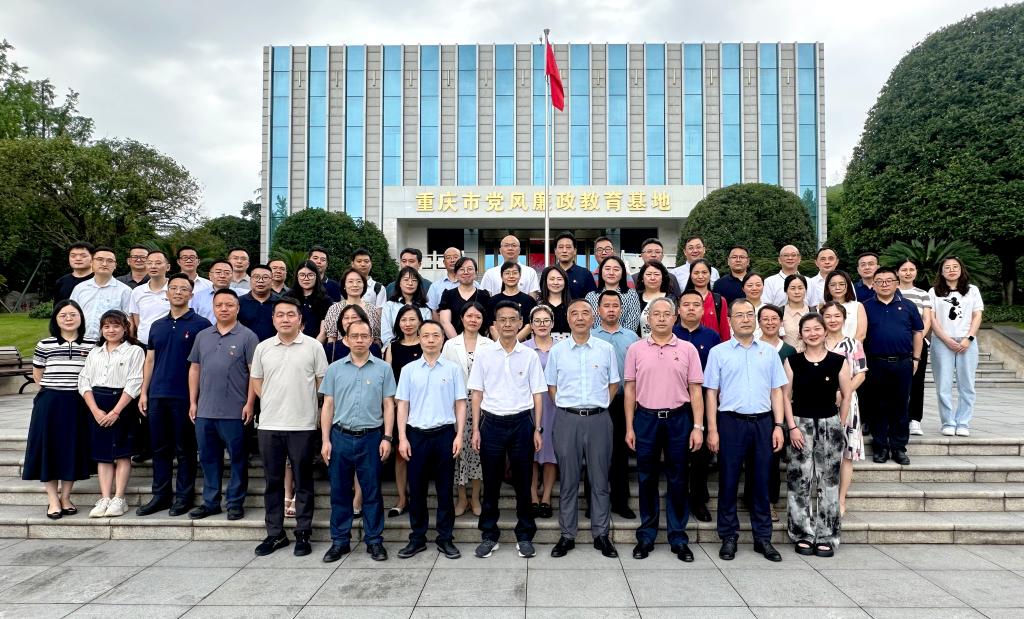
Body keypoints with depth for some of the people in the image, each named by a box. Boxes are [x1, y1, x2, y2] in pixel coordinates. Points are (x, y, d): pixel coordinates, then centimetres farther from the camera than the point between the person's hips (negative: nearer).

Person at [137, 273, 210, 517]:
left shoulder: (200, 324, -3)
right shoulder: (157, 326, 14)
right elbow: (150, 361, 16)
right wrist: (143, 392, 8)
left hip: (185, 396, -5)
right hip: (157, 396, 5)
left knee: (185, 450, 4)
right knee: (159, 448, 10)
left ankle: (184, 496, 14)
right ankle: (160, 495, 20)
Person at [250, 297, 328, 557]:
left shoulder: (313, 346, -3)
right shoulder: (263, 348, 6)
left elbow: (322, 381, 1)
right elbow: (256, 380, 14)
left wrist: (306, 403, -1)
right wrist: (272, 402, 6)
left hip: (303, 425, -3)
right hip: (269, 425, 3)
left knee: (303, 482, 5)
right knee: (273, 481, 10)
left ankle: (303, 534, 15)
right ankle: (275, 534, 21)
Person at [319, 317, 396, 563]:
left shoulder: (383, 368, 2)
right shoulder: (335, 369, 6)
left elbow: (388, 406, 2)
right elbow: (328, 406, 6)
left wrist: (387, 438, -5)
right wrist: (325, 440, 0)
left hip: (371, 438, -1)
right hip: (340, 436, 1)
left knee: (372, 492, 5)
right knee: (339, 491, 8)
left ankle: (374, 540, 16)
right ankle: (340, 541, 19)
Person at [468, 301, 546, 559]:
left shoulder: (530, 356, 2)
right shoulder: (484, 354, 2)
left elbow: (537, 394, 5)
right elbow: (476, 393, 4)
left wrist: (537, 429, 0)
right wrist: (476, 429, 0)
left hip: (521, 422, 0)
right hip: (492, 423, 0)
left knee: (522, 482, 7)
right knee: (491, 482, 7)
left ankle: (525, 535, 20)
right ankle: (489, 535, 19)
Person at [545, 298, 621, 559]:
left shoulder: (606, 349, 3)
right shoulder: (557, 350, 3)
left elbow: (614, 383, 10)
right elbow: (551, 386, 10)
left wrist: (600, 405, 3)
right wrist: (566, 408, 2)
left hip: (598, 419, 0)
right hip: (567, 419, 0)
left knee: (600, 479, 7)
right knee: (568, 480, 7)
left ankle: (601, 534, 17)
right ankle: (567, 535, 16)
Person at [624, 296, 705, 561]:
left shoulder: (687, 349, 1)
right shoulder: (636, 349, 2)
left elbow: (695, 391, 2)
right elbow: (630, 390, 4)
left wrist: (698, 427, -5)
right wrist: (629, 427, 1)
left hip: (678, 419, 0)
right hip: (646, 419, 0)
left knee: (677, 480, 7)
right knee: (647, 479, 8)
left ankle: (678, 538, 18)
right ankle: (646, 536, 19)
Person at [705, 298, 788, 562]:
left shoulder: (769, 352, 9)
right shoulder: (718, 352, 2)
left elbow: (776, 391, 9)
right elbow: (711, 393, 0)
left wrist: (778, 426, 0)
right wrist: (712, 430, -6)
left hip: (763, 422, 2)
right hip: (731, 422, -2)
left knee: (761, 481, 8)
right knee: (728, 481, 4)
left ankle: (763, 538, 19)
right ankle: (728, 537, 15)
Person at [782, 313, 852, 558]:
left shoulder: (838, 361, -1)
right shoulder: (792, 361, -1)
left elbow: (846, 395, 4)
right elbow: (786, 395, 0)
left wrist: (839, 426, 2)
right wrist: (792, 426, -6)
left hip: (830, 424, 0)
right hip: (800, 424, 0)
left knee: (828, 482, 4)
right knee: (800, 481, 2)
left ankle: (826, 537, 14)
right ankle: (803, 535, 13)